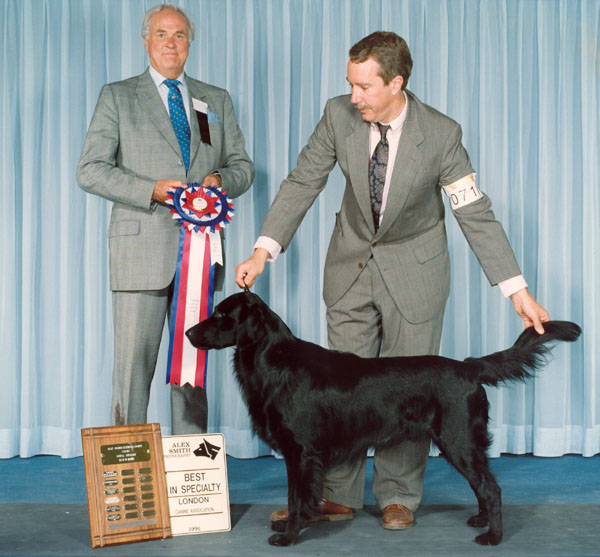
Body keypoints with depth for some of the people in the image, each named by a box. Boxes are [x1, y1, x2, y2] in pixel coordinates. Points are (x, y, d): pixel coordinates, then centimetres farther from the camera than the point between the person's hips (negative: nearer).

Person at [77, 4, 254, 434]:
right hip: (142, 251, -3)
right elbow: (91, 170, -1)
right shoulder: (117, 97, 7)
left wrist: (220, 180, -5)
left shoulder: (217, 101, 18)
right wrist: (151, 191, -15)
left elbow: (243, 165, 18)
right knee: (133, 365, -4)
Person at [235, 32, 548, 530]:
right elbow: (301, 184, -5)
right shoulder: (338, 116, -12)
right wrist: (264, 251, -14)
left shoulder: (441, 135, -20)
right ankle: (337, 495, 17)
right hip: (351, 264, 3)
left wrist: (517, 290, -20)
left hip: (413, 268, -3)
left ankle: (398, 496, 19)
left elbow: (476, 214, -16)